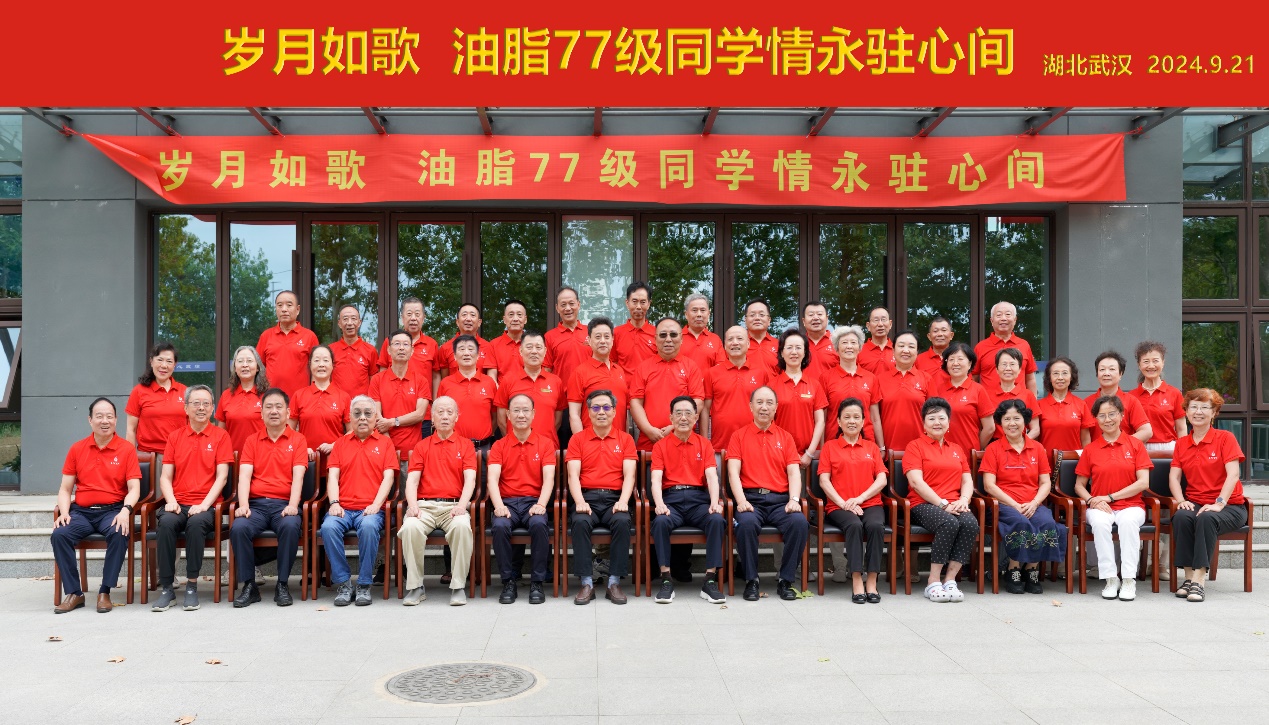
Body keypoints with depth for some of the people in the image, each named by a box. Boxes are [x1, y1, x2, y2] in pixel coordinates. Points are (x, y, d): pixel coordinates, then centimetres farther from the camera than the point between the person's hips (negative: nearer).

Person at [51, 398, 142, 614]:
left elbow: (134, 488, -3)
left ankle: (105, 592, -19)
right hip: (82, 512, 2)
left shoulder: (127, 449, 3)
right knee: (59, 534, -26)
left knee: (119, 534, -33)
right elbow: (65, 489, 11)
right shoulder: (77, 449, 10)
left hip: (112, 511, -2)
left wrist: (125, 510, -22)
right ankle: (73, 593, -15)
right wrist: (64, 512, -8)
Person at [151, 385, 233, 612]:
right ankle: (167, 588, -21)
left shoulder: (220, 436, 7)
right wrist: (171, 501, -9)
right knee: (166, 522, -31)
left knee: (196, 522, -35)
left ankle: (192, 586, -22)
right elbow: (165, 477, 10)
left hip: (205, 506, -2)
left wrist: (204, 504, -14)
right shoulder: (175, 437, 14)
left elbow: (221, 476, -1)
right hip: (177, 504, 2)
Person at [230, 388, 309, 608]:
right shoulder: (252, 441, 16)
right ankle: (249, 585, -15)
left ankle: (282, 584, -17)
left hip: (284, 504, -2)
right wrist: (243, 505, -14)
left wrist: (293, 505, -18)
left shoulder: (298, 440, 10)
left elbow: (298, 476, -2)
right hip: (256, 503, 2)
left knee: (290, 526, -34)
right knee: (238, 528, -29)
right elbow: (244, 476, 4)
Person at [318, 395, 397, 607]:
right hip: (342, 508, 2)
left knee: (369, 527, -36)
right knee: (328, 527, -31)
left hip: (370, 509, -2)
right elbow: (333, 476, 10)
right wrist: (334, 503, -8)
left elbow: (388, 477, 4)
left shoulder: (385, 442, 14)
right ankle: (343, 583, -17)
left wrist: (375, 505, -11)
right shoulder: (341, 443, 20)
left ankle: (364, 585, -21)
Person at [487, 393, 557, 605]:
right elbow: (493, 478, -2)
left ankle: (537, 582, -18)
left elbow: (548, 478, -1)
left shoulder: (545, 443, 10)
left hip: (533, 502, -1)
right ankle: (508, 582, -15)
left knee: (539, 524, -34)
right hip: (507, 502, 1)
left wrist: (541, 504, -19)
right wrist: (499, 506, -20)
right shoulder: (499, 446, 11)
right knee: (499, 526, -32)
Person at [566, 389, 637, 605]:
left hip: (614, 498, 0)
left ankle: (614, 582, -22)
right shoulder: (578, 439, 12)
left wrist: (623, 501, -16)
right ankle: (586, 583, -25)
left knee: (622, 522, -31)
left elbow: (629, 474, 2)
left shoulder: (625, 439, 13)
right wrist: (580, 502, -16)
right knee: (580, 522, -32)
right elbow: (573, 474, 1)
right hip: (587, 497, 0)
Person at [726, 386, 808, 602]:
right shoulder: (739, 436, 11)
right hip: (751, 498, -2)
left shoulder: (785, 437, 17)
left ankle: (786, 580, -12)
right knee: (746, 523, -35)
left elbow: (794, 472, 7)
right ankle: (751, 580, -16)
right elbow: (733, 472, 0)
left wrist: (794, 500, -12)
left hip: (780, 499, 2)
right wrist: (741, 501, -16)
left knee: (800, 522, -29)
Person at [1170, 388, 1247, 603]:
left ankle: (1199, 580, -35)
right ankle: (1189, 577, -26)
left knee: (1207, 518, -36)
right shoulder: (1182, 443, 12)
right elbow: (1174, 476, 4)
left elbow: (1233, 475, -11)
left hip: (1229, 506, -3)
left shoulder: (1225, 438, 0)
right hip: (1195, 504, 3)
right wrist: (1181, 500, -15)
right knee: (1181, 517, -31)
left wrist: (1218, 504, -22)